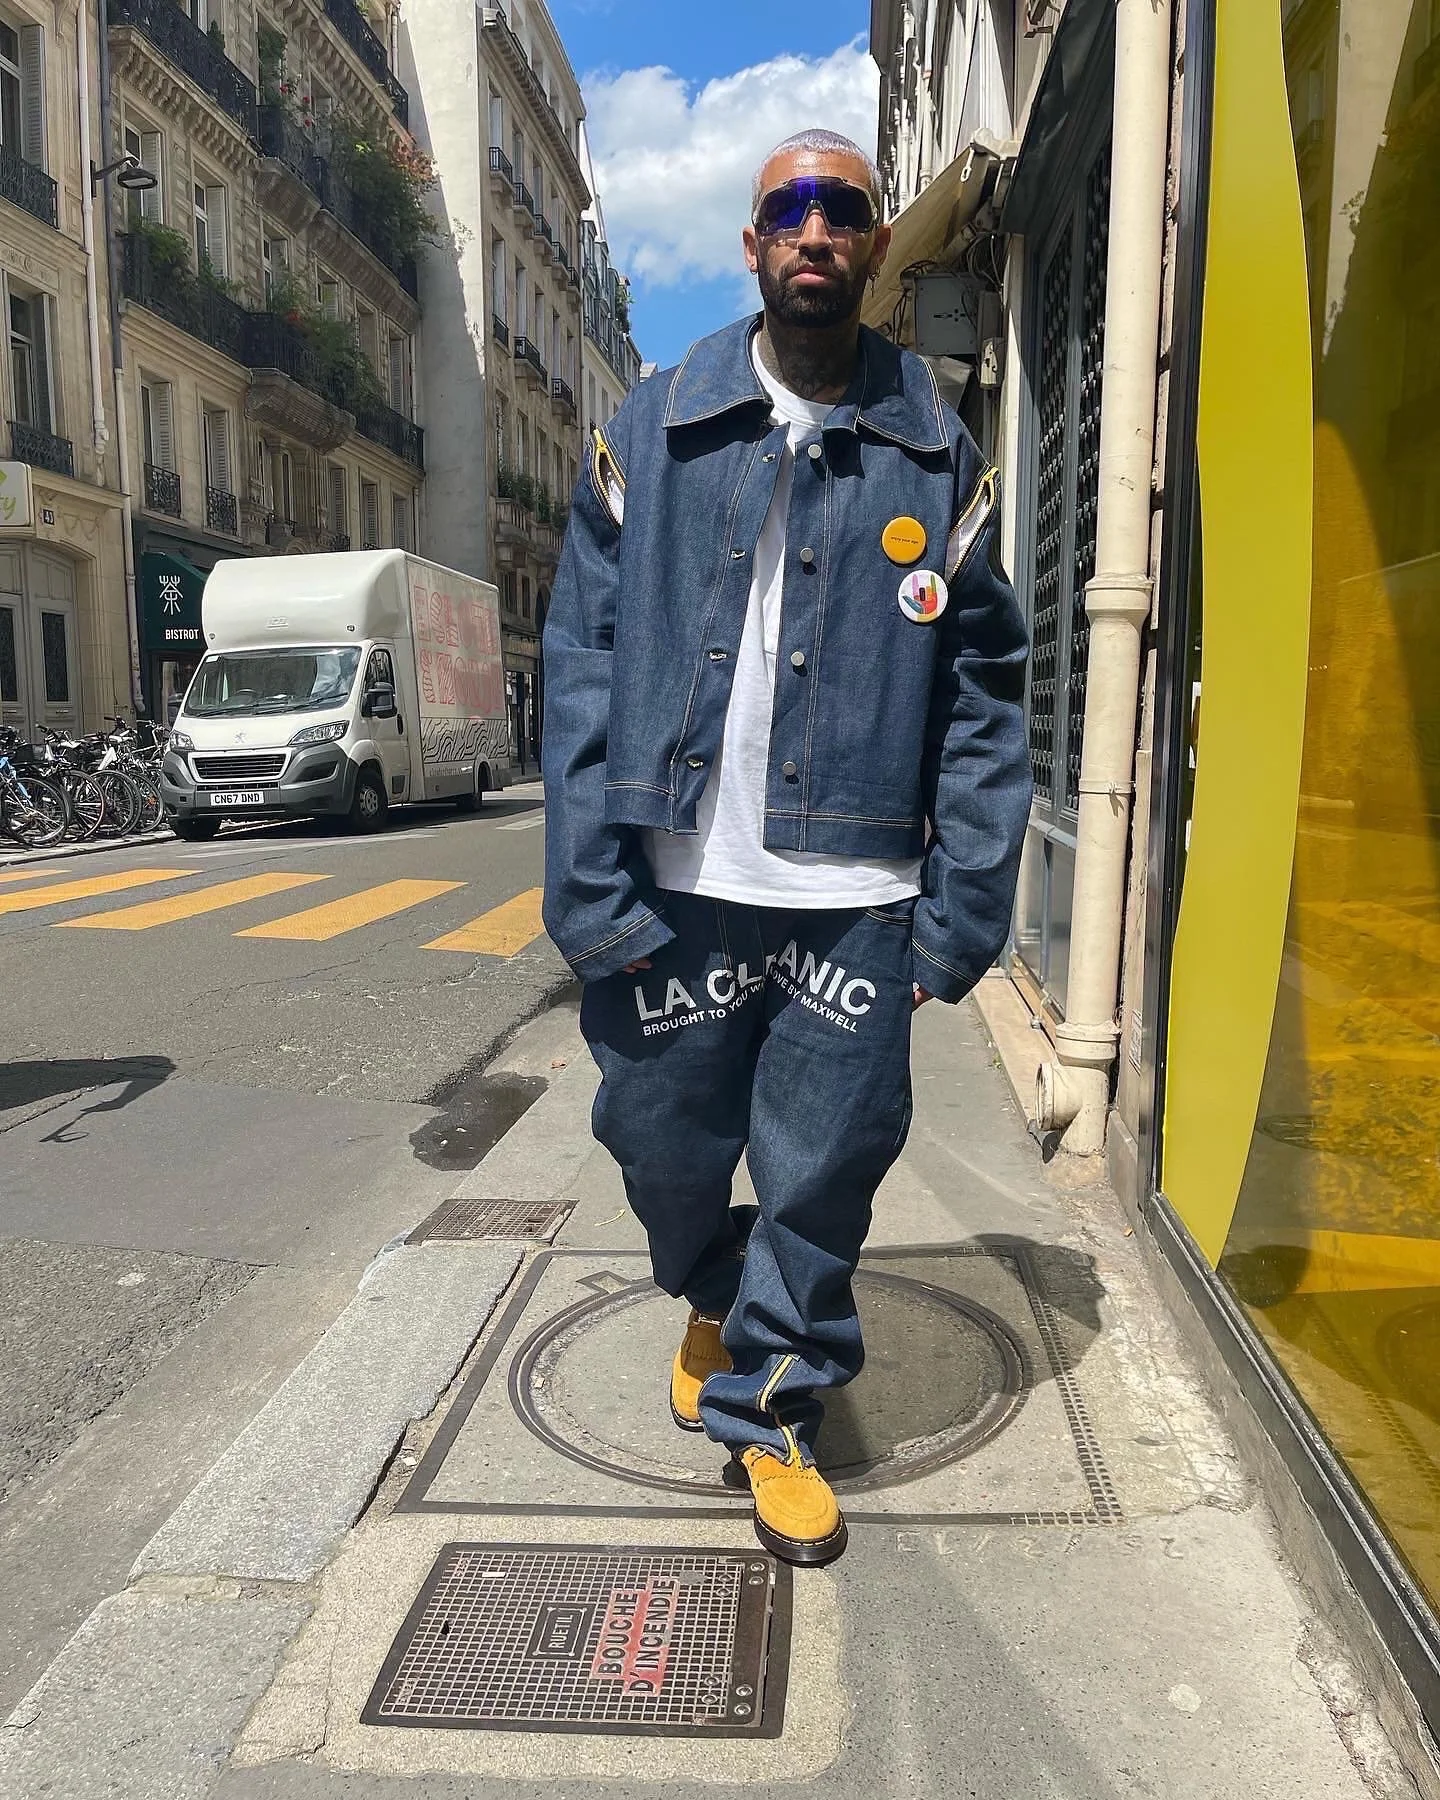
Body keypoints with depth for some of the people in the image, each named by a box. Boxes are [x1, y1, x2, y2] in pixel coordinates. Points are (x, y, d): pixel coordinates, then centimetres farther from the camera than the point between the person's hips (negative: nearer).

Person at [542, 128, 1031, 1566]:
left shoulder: (939, 459, 7)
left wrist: (964, 908, -5)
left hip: (854, 896, 0)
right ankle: (713, 1302, 47)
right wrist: (592, 890, -8)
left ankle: (768, 1406, 31)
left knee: (825, 1169, 6)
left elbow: (983, 697, 4)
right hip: (680, 887, 1)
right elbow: (583, 667, 0)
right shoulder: (651, 436, 5)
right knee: (665, 1143, 13)